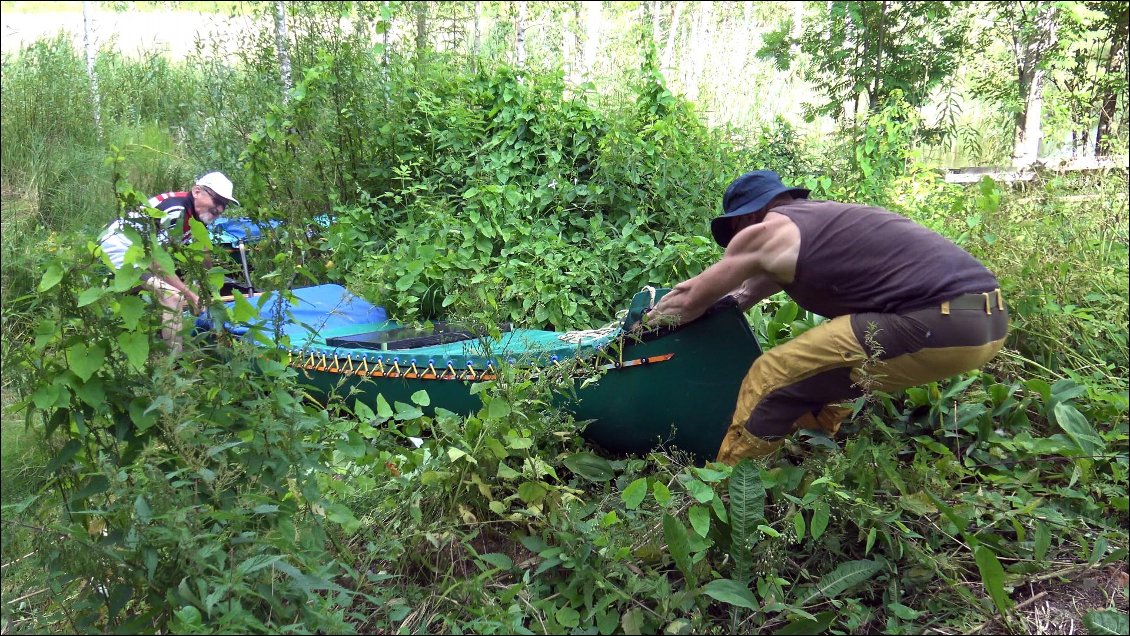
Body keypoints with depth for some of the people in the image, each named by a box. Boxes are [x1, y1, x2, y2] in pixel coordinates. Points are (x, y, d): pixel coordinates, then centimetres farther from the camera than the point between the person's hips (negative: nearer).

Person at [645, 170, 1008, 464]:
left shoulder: (763, 232, 2)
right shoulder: (820, 217, 26)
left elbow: (690, 301, 14)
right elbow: (768, 279, 41)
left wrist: (646, 321, 30)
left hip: (940, 324, -9)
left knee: (771, 380, 0)